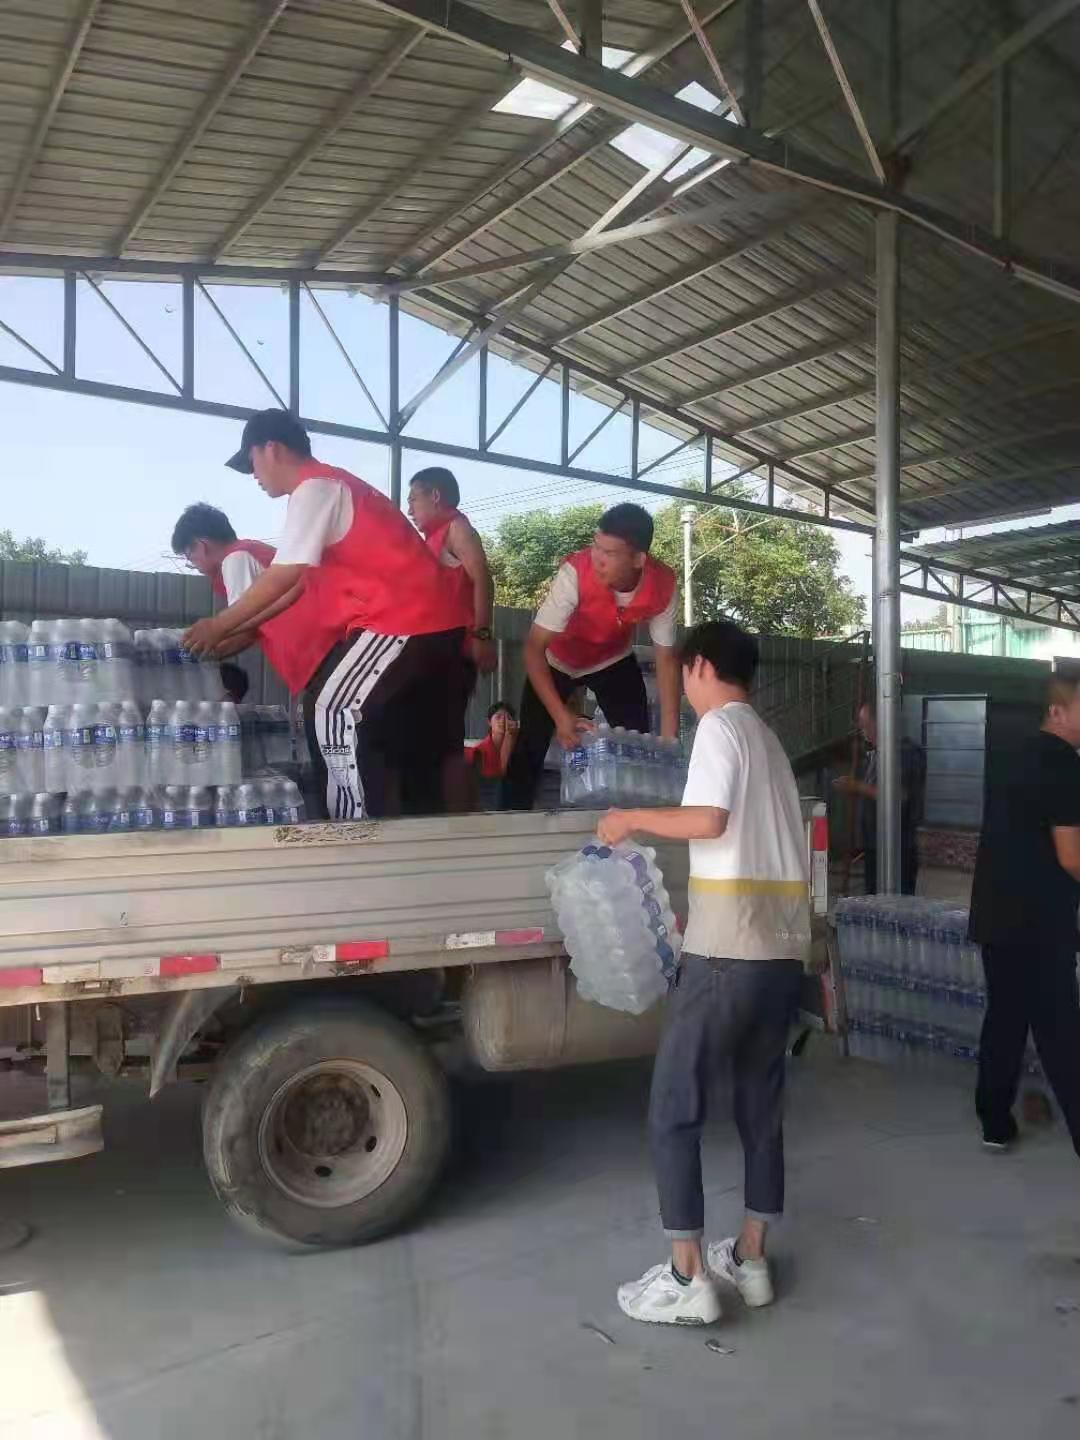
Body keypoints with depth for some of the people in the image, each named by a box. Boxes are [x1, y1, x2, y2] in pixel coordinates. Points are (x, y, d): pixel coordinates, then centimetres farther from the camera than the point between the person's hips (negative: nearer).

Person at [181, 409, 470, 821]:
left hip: (404, 618, -10)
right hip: (433, 618, 10)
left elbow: (284, 576, -14)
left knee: (332, 712, -8)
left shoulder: (315, 487, -8)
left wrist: (219, 625, -4)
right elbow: (304, 583, 22)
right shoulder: (330, 487, 22)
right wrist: (239, 630, 22)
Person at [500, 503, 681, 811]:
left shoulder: (663, 585, -29)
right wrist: (560, 715, -46)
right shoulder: (576, 572, -38)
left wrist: (669, 738, -22)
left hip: (615, 661, 2)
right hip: (558, 661, -2)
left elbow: (666, 659, -18)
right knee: (529, 748, -10)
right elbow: (534, 647, -36)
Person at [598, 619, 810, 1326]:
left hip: (730, 947, -8)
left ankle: (687, 1276, 3)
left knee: (674, 1109, 1)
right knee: (762, 1106, 15)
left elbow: (708, 819, -21)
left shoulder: (719, 725, -6)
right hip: (785, 944, 9)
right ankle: (751, 1258, 23)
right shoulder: (768, 736, 19)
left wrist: (632, 818, -6)